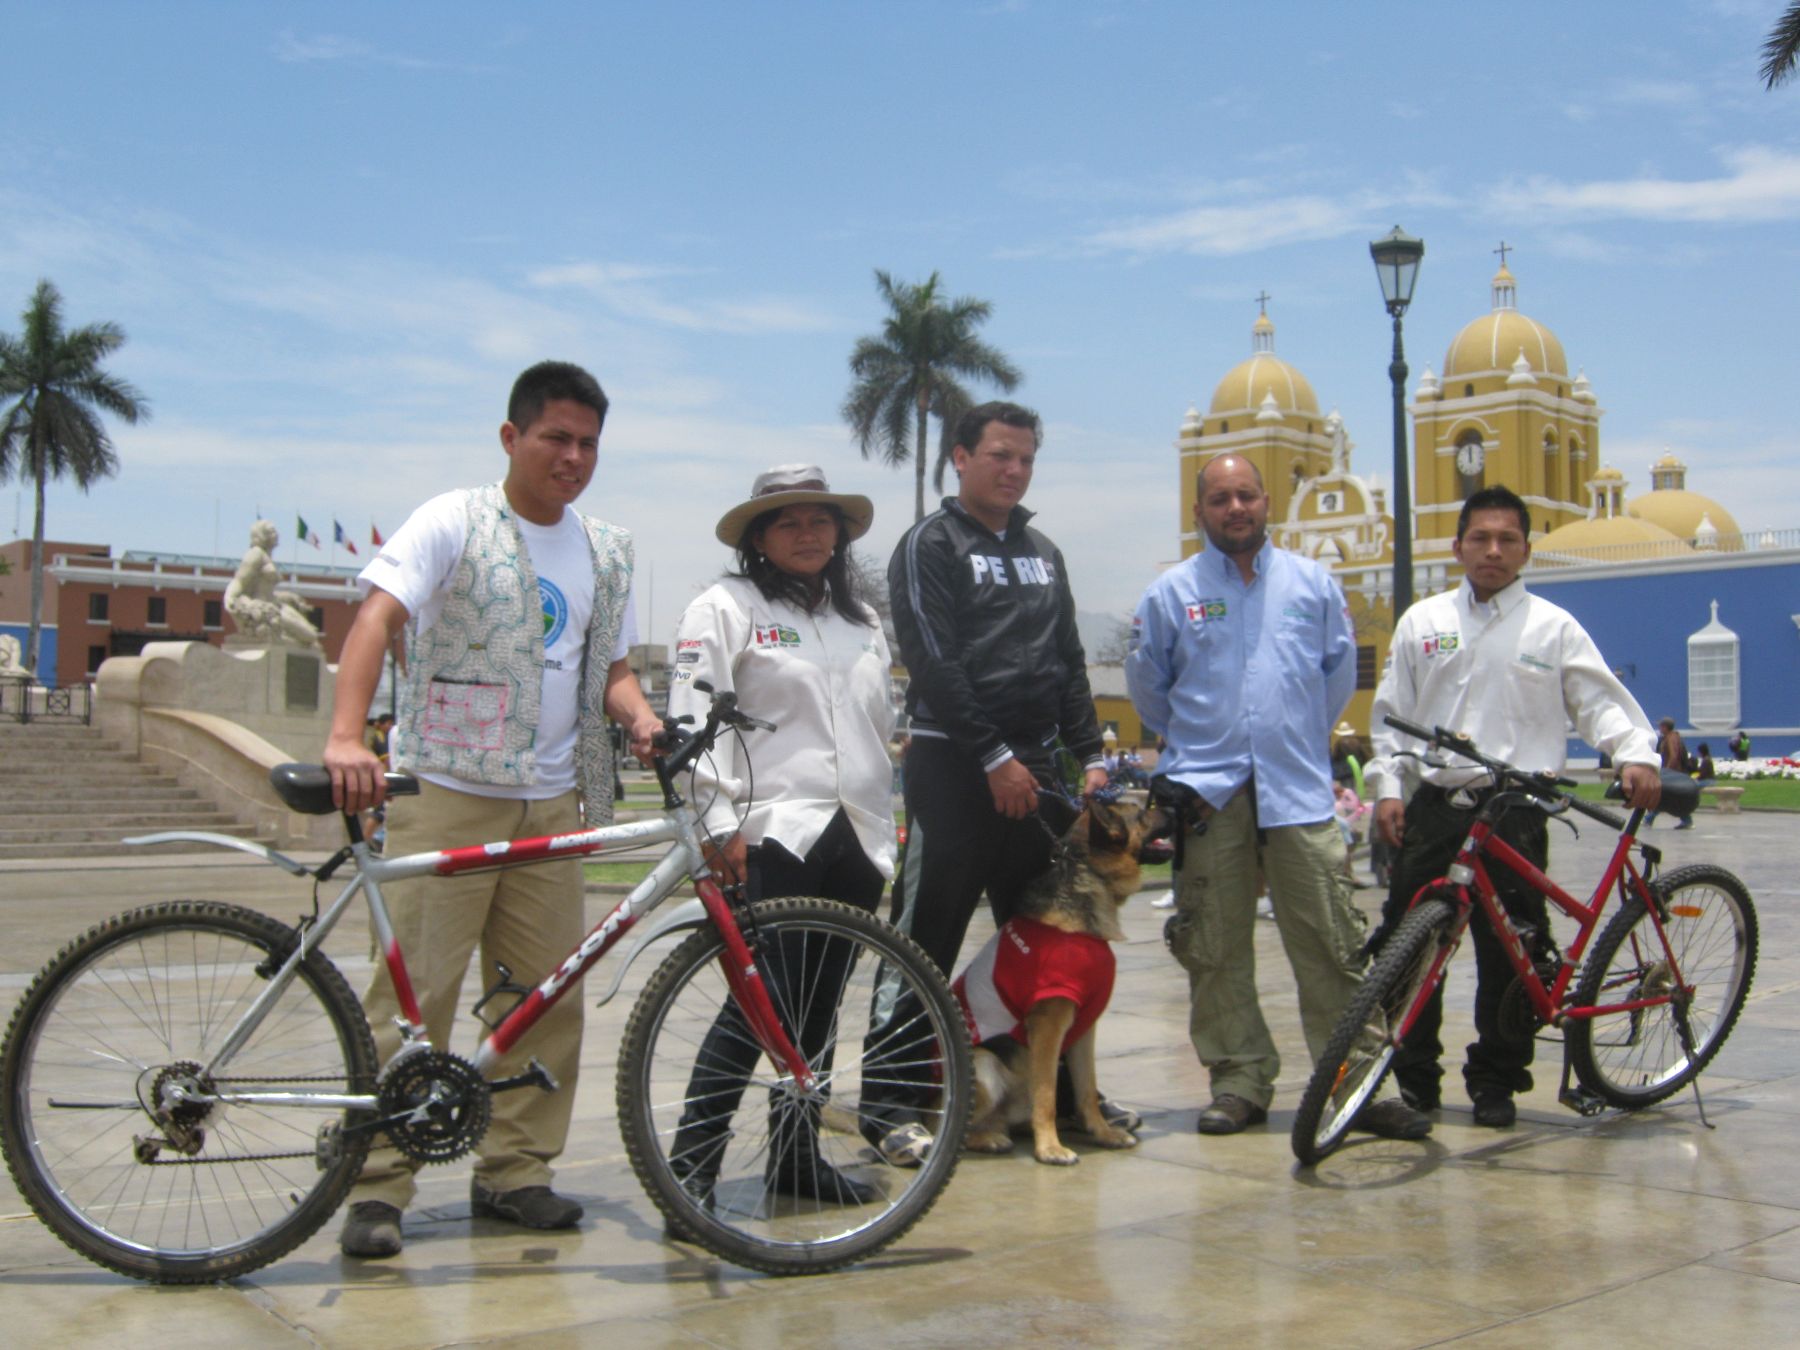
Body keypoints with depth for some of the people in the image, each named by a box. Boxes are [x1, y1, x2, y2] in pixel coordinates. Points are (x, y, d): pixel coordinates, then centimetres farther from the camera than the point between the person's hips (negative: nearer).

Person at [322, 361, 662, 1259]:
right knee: (415, 991, -5)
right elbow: (377, 618, -17)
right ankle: (377, 1185, 5)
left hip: (551, 799, 5)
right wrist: (346, 737, -32)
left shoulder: (606, 552, 13)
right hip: (445, 790, -5)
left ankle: (514, 1170, 20)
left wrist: (640, 718, -7)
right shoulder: (454, 522, -4)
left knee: (547, 994, 7)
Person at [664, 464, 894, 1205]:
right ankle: (690, 1161, -4)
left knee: (817, 1007, 10)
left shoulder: (861, 620, 21)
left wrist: (882, 836, 21)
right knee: (761, 1001, -11)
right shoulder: (726, 607, 1)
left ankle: (796, 1156, 19)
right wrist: (720, 824, -17)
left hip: (854, 837, 6)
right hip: (774, 836, -6)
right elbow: (695, 720, -9)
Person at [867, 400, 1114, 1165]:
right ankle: (892, 1103, 0)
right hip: (954, 766, -7)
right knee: (926, 940, -6)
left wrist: (1088, 756, 8)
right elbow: (934, 663, -13)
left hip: (1033, 766, 7)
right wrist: (995, 758, -16)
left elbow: (1069, 663, 19)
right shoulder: (931, 545, -3)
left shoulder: (1042, 553, 18)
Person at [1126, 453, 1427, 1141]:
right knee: (1215, 954, 3)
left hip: (1299, 791, 0)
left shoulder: (1313, 582, 9)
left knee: (1333, 948, -3)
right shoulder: (1169, 593, 6)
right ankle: (1240, 1081, 14)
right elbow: (1147, 687, 16)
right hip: (1207, 797, 0)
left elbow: (1339, 672, 18)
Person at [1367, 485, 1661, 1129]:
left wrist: (1636, 754, -15)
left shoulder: (1554, 627, 6)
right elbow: (1391, 713, 13)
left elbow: (1601, 702, 3)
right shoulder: (1422, 621, 11)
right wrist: (1386, 786, 2)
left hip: (1514, 812, -2)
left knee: (1509, 953, 1)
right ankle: (1414, 1077, 15)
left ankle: (1495, 1081, 16)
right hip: (1434, 804, 2)